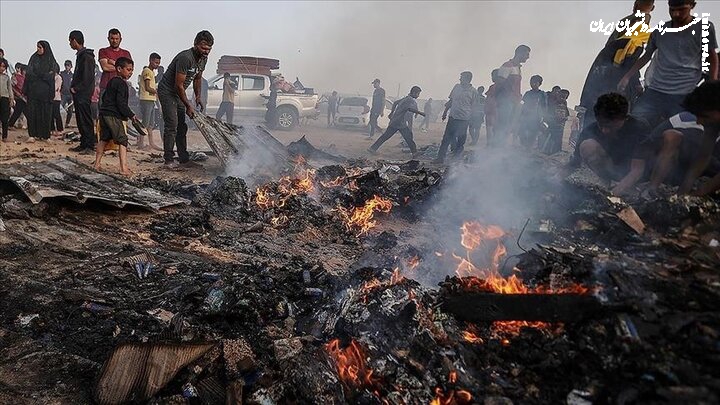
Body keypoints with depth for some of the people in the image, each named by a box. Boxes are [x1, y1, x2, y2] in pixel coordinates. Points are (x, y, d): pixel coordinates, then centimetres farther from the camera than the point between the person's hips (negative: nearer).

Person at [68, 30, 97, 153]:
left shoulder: (86, 56, -12)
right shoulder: (80, 55, 19)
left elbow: (87, 77, -18)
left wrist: (76, 88, -14)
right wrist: (73, 87, 13)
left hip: (83, 94, -10)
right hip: (78, 94, 10)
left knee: (86, 120, -8)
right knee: (80, 120, 11)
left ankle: (90, 146, -5)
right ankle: (83, 144, 16)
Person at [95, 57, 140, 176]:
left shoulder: (111, 81, 17)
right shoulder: (121, 83, -11)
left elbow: (104, 97, 24)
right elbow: (121, 103, -17)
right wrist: (131, 115, -13)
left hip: (104, 113, 9)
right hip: (114, 116, -9)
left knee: (104, 139, 18)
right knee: (122, 140, -9)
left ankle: (97, 164, 24)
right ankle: (124, 168, -16)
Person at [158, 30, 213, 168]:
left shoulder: (203, 59, -1)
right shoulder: (185, 58, -28)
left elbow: (197, 78, 16)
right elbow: (179, 85, -26)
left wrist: (198, 97, 6)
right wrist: (188, 106, -22)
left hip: (178, 93, 9)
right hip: (167, 91, -9)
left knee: (182, 127, 7)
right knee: (172, 126, -12)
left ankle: (184, 159, 10)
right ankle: (168, 160, -7)